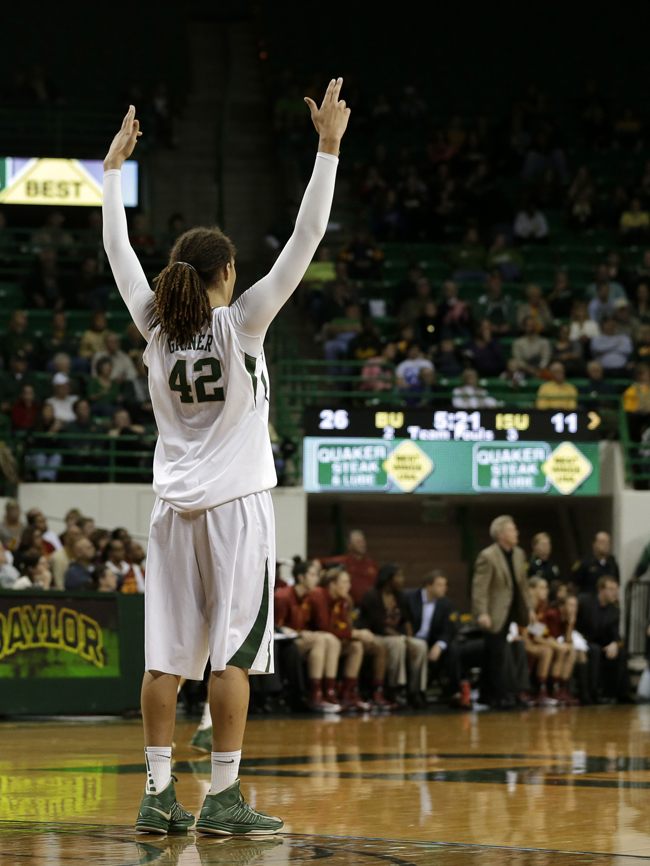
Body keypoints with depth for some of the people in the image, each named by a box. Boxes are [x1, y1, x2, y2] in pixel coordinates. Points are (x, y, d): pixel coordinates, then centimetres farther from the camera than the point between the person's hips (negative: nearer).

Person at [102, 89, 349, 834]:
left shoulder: (155, 325, 2)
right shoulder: (241, 324, -7)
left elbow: (118, 251, 15)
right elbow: (304, 244, -10)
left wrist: (113, 168, 27)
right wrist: (327, 149, -9)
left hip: (174, 507, 5)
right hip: (235, 502, -5)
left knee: (165, 655, 3)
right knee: (233, 651, -4)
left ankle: (158, 795, 3)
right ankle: (222, 798, -6)